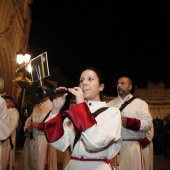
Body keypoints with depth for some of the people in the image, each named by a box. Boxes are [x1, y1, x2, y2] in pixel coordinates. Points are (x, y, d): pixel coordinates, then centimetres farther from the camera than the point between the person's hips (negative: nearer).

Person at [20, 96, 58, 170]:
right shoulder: (36, 107, 16)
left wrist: (39, 125, -20)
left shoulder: (53, 106, -7)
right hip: (30, 139, 7)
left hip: (44, 141, -6)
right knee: (28, 163, 14)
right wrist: (27, 128, -2)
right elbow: (29, 120, 18)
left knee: (40, 164, -1)